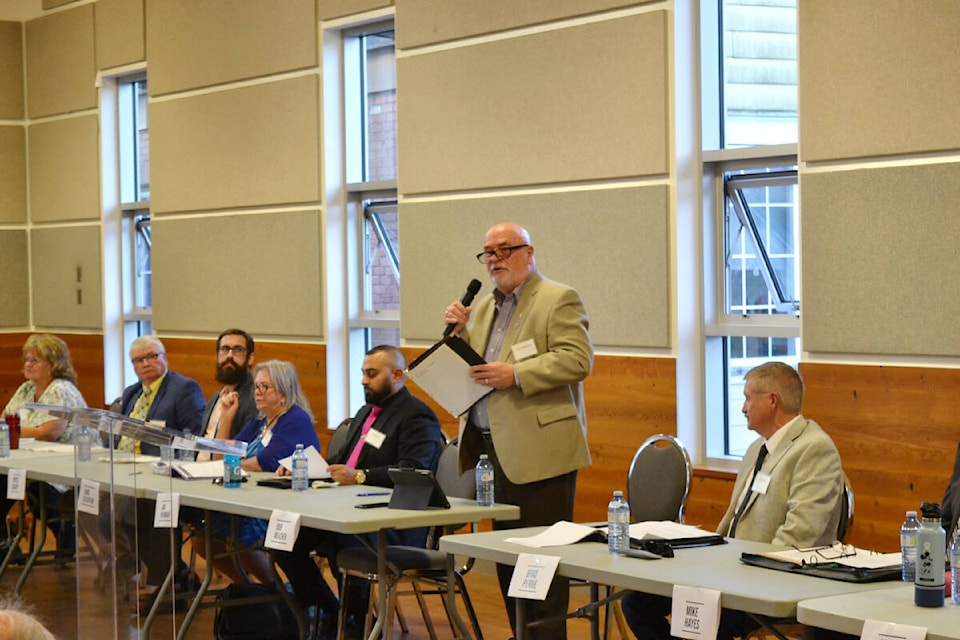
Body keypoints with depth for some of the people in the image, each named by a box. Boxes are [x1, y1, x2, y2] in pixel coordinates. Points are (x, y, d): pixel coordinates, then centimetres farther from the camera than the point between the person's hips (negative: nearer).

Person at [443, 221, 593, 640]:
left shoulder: (559, 300, -4)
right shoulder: (484, 306, 20)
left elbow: (578, 359, -16)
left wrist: (514, 375, -21)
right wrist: (459, 333, 3)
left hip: (537, 453, -8)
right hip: (492, 449, 8)